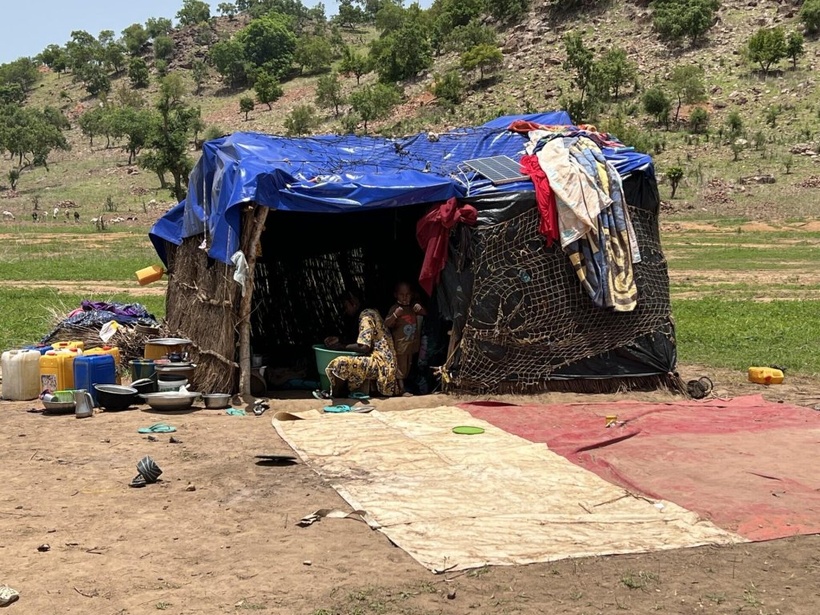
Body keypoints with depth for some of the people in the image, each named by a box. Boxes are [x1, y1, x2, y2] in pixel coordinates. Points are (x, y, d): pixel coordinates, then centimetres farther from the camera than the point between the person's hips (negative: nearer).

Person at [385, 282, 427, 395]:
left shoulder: (413, 306, 3)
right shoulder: (395, 308, -12)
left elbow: (425, 314, 13)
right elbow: (387, 324, -16)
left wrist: (420, 308, -9)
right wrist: (395, 315, -32)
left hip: (412, 342, 6)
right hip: (400, 343, -6)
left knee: (408, 366, 17)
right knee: (400, 366, -2)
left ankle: (405, 385, 30)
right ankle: (401, 389, 0)